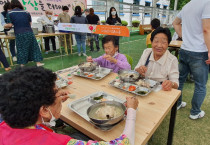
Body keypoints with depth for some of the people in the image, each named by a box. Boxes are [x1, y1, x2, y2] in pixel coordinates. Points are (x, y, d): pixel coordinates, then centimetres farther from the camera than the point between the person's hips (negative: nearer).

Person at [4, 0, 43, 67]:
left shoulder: (10, 13, 1)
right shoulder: (26, 12, 6)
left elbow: (10, 25, -2)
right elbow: (30, 23, 8)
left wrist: (5, 26, 20)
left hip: (19, 34, -1)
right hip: (29, 32, 1)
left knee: (21, 49, 8)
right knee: (33, 47, 9)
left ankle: (22, 65, 13)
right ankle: (38, 62, 10)